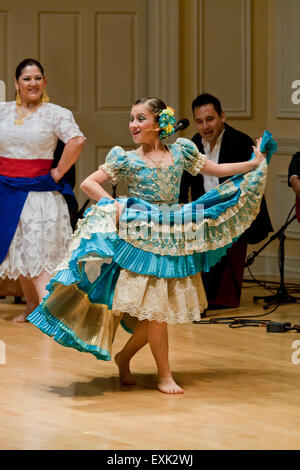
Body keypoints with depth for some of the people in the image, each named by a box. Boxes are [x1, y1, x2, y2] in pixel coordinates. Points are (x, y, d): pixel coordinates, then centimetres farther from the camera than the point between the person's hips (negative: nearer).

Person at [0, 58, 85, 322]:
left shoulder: (55, 114, -6)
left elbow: (76, 141, -18)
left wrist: (58, 173, -14)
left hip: (40, 191, -5)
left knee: (38, 252, -11)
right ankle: (31, 306, 25)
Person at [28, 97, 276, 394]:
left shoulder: (181, 151, 5)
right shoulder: (126, 160, -4)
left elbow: (215, 169, 15)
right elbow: (88, 183, -2)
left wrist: (255, 163, 12)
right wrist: (112, 204, -16)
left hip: (174, 241, 4)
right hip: (141, 240, -4)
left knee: (157, 312, 6)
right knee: (155, 308, -5)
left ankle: (123, 358, 27)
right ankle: (165, 376, 7)